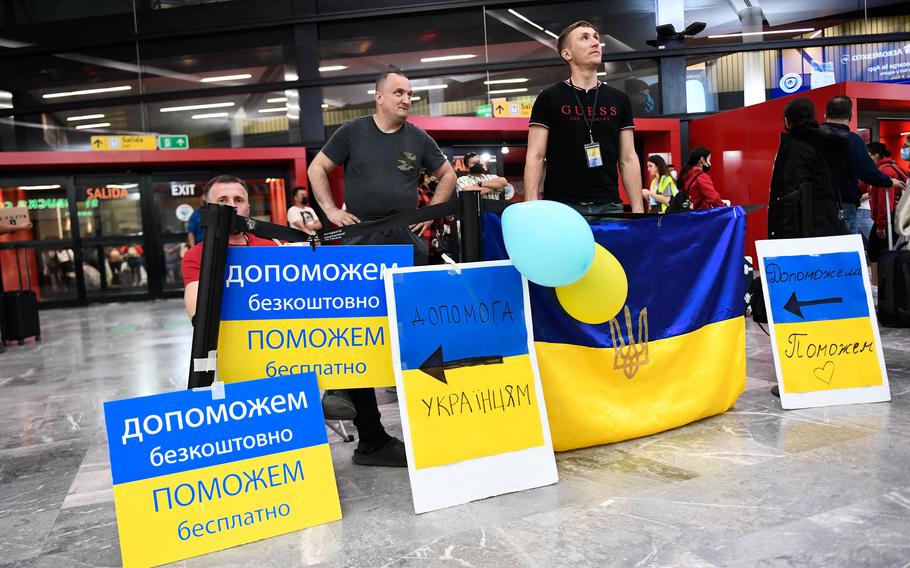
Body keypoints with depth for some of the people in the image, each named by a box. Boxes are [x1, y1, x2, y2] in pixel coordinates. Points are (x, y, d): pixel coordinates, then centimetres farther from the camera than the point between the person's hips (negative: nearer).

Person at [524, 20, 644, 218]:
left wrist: (638, 209, 3)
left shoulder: (619, 100, 13)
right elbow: (535, 157, -1)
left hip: (609, 206, 3)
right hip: (562, 207, -3)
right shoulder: (549, 99, 4)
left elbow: (628, 159, 12)